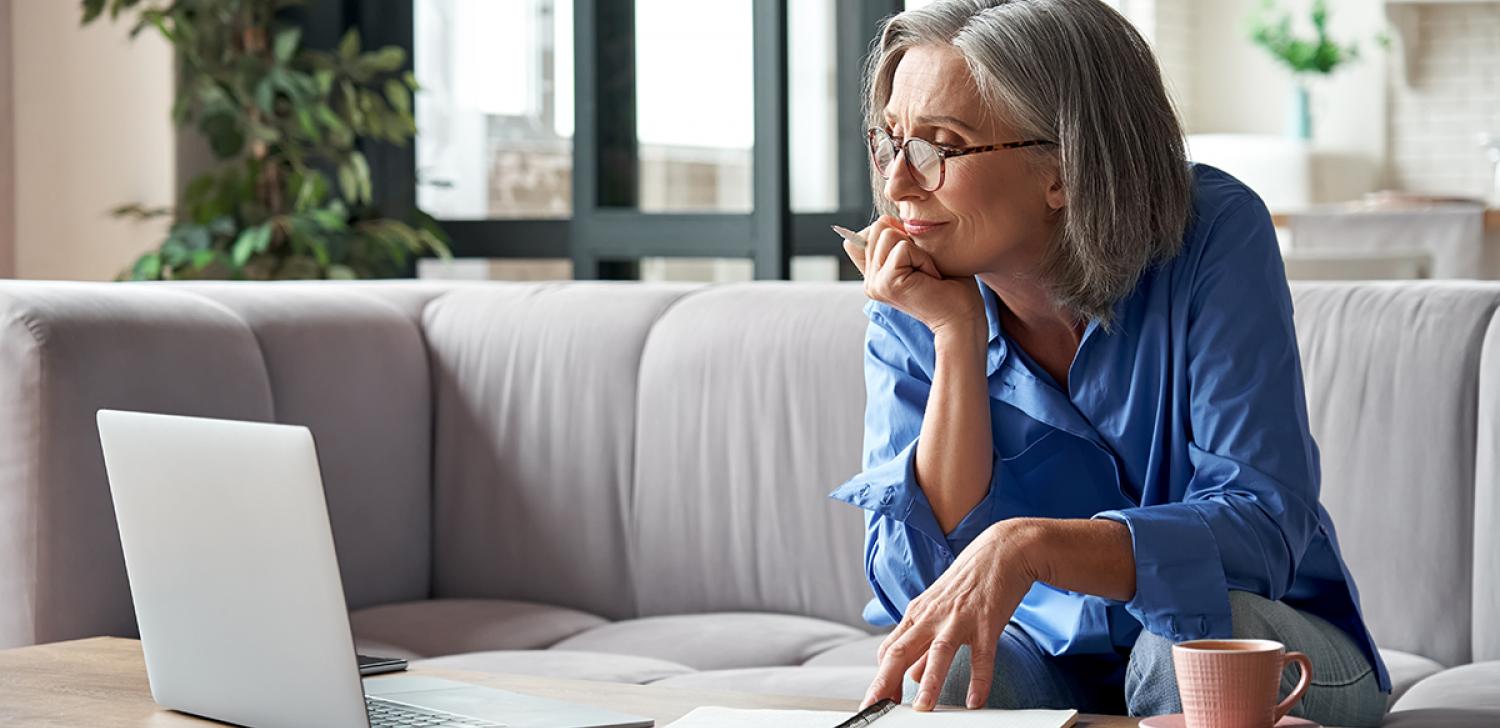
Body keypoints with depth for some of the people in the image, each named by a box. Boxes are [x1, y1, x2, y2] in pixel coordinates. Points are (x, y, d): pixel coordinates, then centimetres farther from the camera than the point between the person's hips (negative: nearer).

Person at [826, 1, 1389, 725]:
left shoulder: (1213, 232, -18)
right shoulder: (909, 310, -9)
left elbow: (1263, 526, -26)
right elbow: (914, 586, -17)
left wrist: (1028, 545, -42)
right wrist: (957, 338, -25)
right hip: (1049, 657, 1)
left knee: (1195, 642, -33)